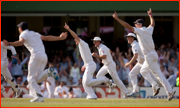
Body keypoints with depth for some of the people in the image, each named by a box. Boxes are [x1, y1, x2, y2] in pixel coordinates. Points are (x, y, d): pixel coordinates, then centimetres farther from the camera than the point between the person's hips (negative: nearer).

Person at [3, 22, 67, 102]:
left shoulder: (23, 34, 6)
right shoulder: (35, 34, 28)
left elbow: (21, 42, -16)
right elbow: (47, 38, 29)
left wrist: (9, 44, -27)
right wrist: (60, 38, 38)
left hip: (36, 55, -7)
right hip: (44, 56, 7)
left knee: (31, 78, -3)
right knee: (37, 79, 9)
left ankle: (39, 96, -22)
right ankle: (48, 73, -19)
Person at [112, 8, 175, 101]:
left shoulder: (140, 31, -12)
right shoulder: (149, 30, 11)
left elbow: (128, 26, -19)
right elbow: (152, 24, 35)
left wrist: (117, 19, -18)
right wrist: (151, 16, 51)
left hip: (149, 56, -9)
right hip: (153, 54, 9)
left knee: (158, 74, -6)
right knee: (143, 71, 17)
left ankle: (170, 91, -8)